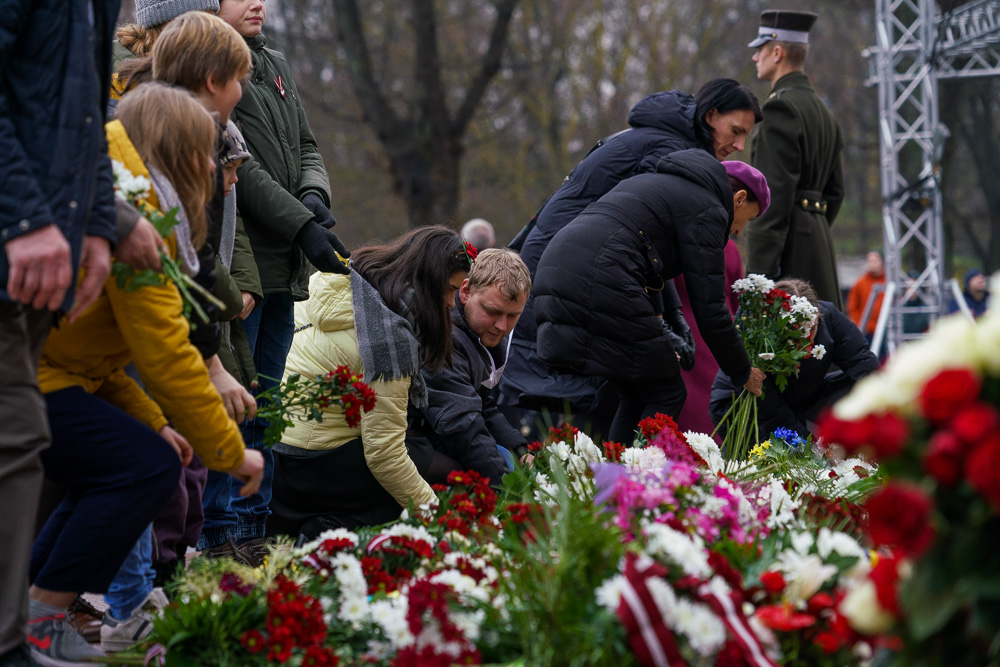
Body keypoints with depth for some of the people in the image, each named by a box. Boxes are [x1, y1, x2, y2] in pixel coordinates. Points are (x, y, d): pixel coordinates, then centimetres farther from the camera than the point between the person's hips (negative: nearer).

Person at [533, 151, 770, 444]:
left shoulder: (661, 185, 30)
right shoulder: (708, 210, 2)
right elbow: (709, 310, -1)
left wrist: (655, 350, 41)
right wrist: (743, 373, 12)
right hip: (598, 282, -9)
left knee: (636, 395, 18)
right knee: (666, 396, 1)